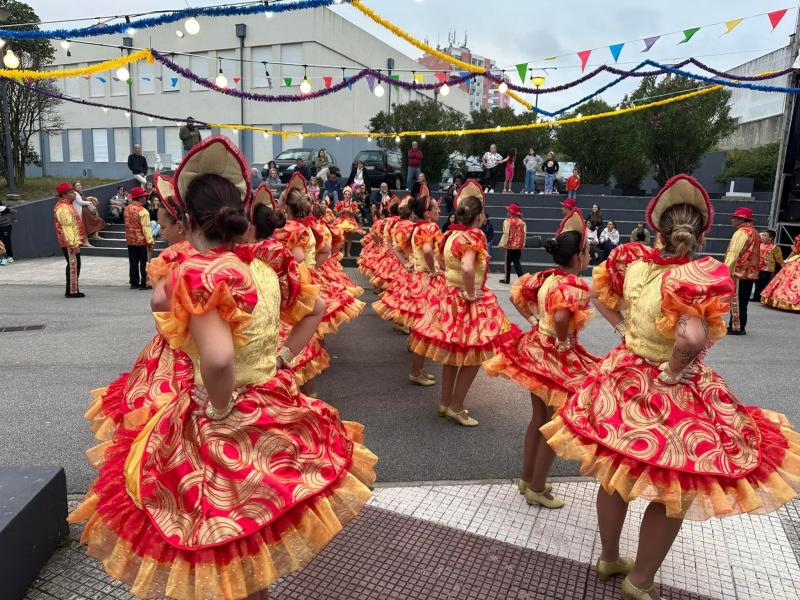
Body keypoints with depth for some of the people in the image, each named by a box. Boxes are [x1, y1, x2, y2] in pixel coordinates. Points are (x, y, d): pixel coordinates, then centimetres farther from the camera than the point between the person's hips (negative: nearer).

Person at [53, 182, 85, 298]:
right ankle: (72, 291, -1)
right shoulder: (63, 207, -16)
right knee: (73, 266, -6)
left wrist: (76, 242, 24)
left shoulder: (66, 205, 18)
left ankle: (72, 290, 21)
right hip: (70, 243, -10)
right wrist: (74, 244, -25)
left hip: (72, 241, 10)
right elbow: (67, 227, -22)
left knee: (74, 265, 14)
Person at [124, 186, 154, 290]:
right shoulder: (142, 211, -18)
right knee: (144, 262, 1)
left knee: (133, 262, 11)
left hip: (130, 240, 7)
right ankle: (144, 283, 3)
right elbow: (146, 227, -19)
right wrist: (150, 241, -17)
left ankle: (134, 282, 17)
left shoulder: (127, 209, 6)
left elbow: (127, 224, 13)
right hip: (142, 240, -7)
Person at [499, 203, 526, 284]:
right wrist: (523, 244, 13)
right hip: (519, 246, 4)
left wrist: (502, 244, -7)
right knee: (517, 262, 10)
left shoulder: (508, 221, -9)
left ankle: (507, 279, 14)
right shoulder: (522, 222, 5)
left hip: (510, 245, -4)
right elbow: (524, 234, 5)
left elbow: (506, 234, -13)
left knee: (508, 262, 7)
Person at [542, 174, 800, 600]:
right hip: (673, 394, -6)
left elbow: (598, 293, 9)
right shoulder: (701, 275, -24)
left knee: (615, 475, 21)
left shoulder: (632, 259, -6)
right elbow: (692, 337, -38)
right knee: (674, 494, 14)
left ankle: (609, 558, 42)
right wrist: (673, 370, -20)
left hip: (624, 380, 6)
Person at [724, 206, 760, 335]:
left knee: (735, 301, -5)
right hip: (750, 272, 9)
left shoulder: (741, 232, -11)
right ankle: (739, 326, 17)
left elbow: (733, 253, -18)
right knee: (742, 301, 12)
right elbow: (754, 254, 21)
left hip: (739, 272, -9)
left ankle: (736, 327, -3)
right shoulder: (755, 233, 18)